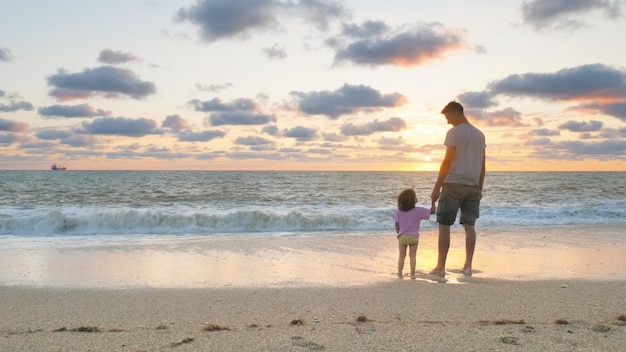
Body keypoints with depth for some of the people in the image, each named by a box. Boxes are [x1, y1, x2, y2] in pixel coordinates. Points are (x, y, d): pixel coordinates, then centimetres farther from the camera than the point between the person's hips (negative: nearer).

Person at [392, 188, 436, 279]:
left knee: (401, 256, 12)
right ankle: (412, 274, 10)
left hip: (402, 237, 2)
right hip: (414, 237, -1)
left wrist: (398, 234, 12)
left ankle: (400, 273, 12)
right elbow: (432, 211, -6)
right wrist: (433, 201, 6)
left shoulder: (399, 211, -5)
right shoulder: (419, 211, -12)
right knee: (412, 256, 9)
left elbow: (397, 224, -1)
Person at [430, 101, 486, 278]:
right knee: (469, 226, 8)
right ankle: (468, 266, 9)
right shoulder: (480, 134, 14)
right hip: (473, 186, 7)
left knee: (444, 225, -1)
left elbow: (447, 162, -13)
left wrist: (437, 188, -10)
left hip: (454, 184, -6)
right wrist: (479, 188, 21)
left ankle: (440, 267, -1)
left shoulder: (454, 132, -8)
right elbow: (482, 165, 15)